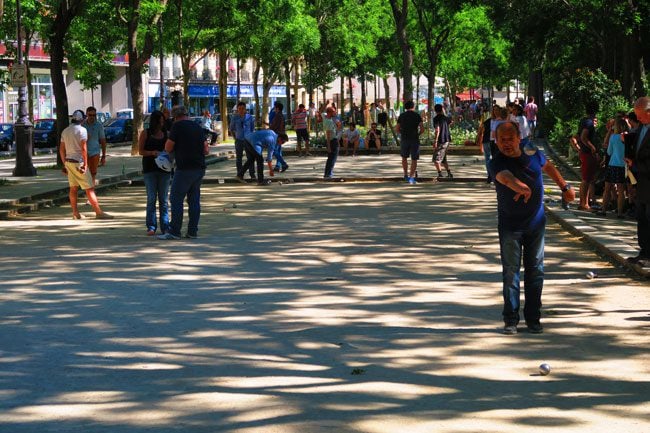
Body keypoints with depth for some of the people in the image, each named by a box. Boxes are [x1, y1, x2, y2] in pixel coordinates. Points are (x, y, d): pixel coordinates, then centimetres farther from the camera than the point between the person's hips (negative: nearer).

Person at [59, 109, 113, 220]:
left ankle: (75, 213, 12)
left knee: (73, 188, 11)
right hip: (79, 162, -7)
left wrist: (64, 164, 19)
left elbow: (61, 149, 13)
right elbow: (83, 148, -18)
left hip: (68, 161, 7)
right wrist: (85, 164, -17)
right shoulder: (82, 130, -11)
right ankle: (98, 212, -8)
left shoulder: (65, 131, 10)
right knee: (89, 188, -7)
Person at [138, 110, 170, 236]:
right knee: (151, 198, -3)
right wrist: (153, 152, -18)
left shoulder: (166, 134, 9)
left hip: (164, 168, 2)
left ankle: (165, 226, 6)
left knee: (164, 199, 3)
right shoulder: (145, 133, 2)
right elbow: (141, 151, -1)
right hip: (149, 169, -2)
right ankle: (151, 227, -1)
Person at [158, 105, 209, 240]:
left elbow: (168, 148, -7)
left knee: (176, 199, -1)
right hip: (200, 168, 7)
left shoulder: (177, 126, -7)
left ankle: (174, 231, -3)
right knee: (194, 200, 10)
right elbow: (206, 150, 14)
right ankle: (192, 231, 12)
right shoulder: (197, 127, 12)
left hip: (185, 168, -7)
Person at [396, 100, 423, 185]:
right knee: (414, 159, 4)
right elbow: (422, 129, -7)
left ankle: (406, 175, 22)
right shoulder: (417, 116, 1)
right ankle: (411, 177, -9)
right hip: (415, 140, -2)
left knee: (404, 157, 23)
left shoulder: (401, 116, 5)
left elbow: (397, 129, 4)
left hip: (404, 139, 2)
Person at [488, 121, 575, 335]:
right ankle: (511, 320, 6)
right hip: (510, 226, -3)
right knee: (510, 271, -1)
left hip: (536, 223, 4)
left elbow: (548, 167, 22)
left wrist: (565, 187, 26)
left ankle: (533, 319, 15)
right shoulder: (497, 163, -16)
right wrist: (521, 187, -60)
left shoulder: (533, 155, -1)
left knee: (535, 270, 7)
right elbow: (506, 177, -40)